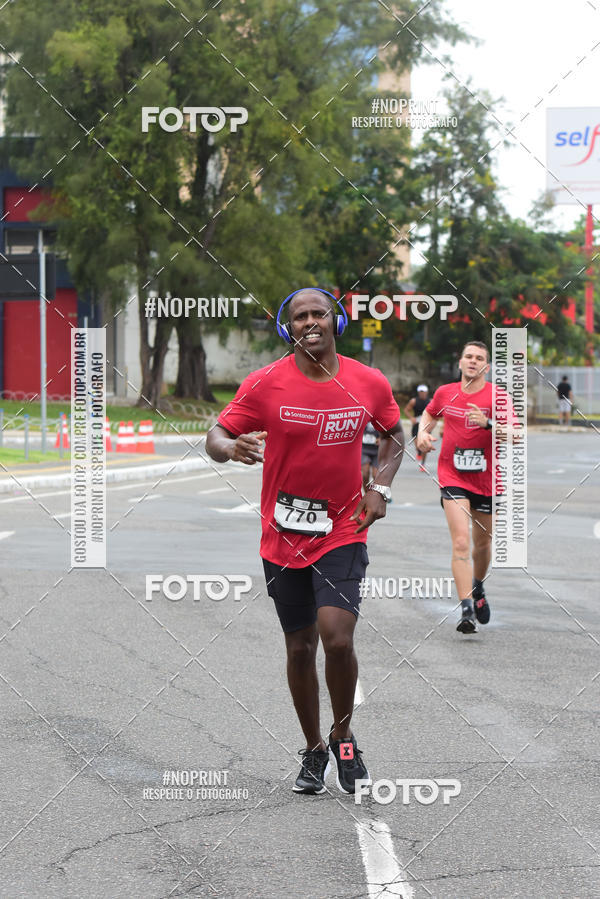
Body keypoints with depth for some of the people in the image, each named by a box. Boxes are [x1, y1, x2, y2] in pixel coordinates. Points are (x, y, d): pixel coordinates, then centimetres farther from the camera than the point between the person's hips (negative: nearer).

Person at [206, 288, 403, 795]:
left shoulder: (369, 383, -1)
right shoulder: (265, 384, -7)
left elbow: (394, 434, 16)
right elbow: (217, 436, -4)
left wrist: (381, 488, 1)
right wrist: (231, 447, -28)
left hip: (343, 532, -1)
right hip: (283, 537, 1)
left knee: (337, 637, -17)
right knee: (300, 648, 9)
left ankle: (343, 736, 8)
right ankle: (314, 751, 26)